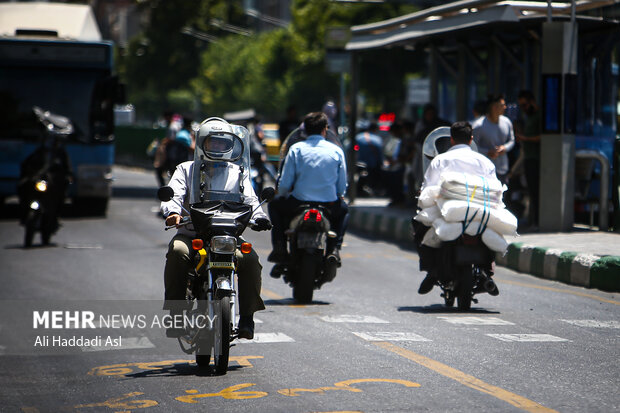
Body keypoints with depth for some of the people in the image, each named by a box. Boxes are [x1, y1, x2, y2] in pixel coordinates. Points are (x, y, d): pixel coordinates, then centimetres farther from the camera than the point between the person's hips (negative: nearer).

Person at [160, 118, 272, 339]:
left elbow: (250, 200, 7)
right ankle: (175, 314, -26)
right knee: (177, 252, -34)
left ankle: (247, 317, -17)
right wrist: (172, 212, -24)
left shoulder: (238, 173, 19)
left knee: (249, 259, -28)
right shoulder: (186, 169, 16)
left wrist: (259, 216, -17)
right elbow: (173, 195, 1)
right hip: (191, 234, -1)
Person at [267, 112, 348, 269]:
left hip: (298, 204, -1)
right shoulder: (336, 151, 2)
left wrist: (284, 194, 22)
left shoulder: (296, 149, -2)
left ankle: (280, 248, 14)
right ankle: (334, 249, 15)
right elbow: (342, 187, 4)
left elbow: (284, 184, -2)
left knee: (275, 205, 30)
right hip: (329, 206, 1)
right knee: (343, 209, 36)